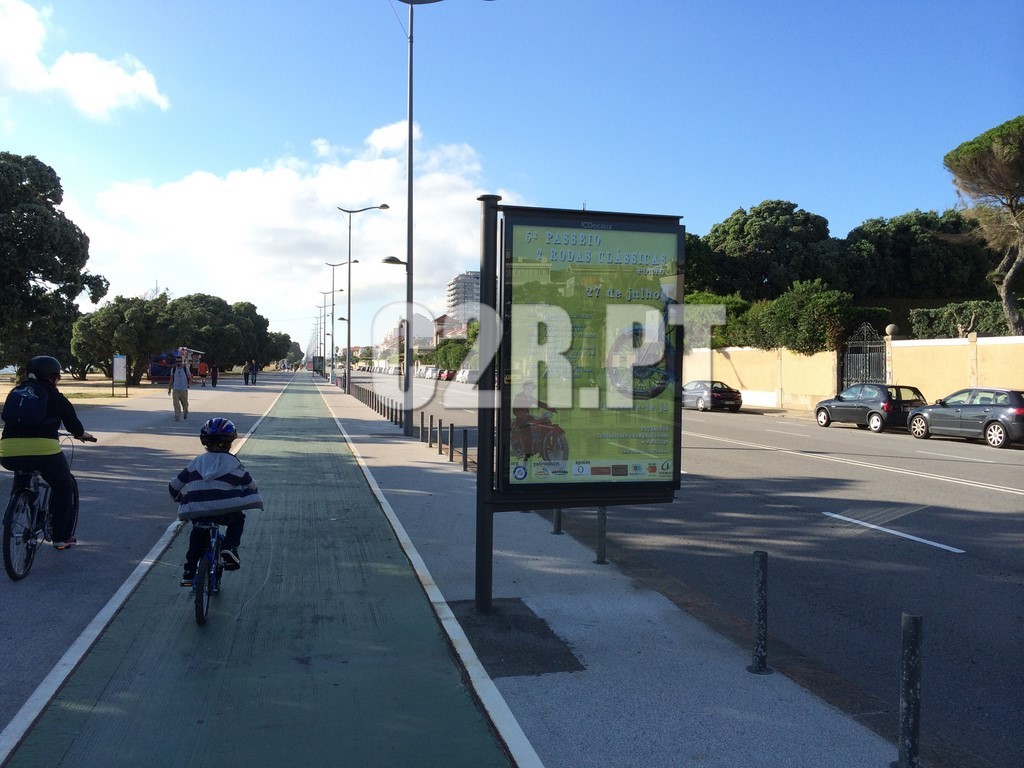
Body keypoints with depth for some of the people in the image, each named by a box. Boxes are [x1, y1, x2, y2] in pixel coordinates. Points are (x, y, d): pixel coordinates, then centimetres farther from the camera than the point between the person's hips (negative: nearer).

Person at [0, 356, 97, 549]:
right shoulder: (56, 397, 8)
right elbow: (74, 426, 16)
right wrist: (84, 435, 38)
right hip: (43, 450, -4)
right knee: (63, 488, 18)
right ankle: (62, 537, 17)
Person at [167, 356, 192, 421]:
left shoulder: (186, 368, -2)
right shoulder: (173, 369, 4)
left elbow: (189, 378, 1)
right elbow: (171, 379, 11)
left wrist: (189, 384, -18)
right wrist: (169, 388, 10)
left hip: (184, 389, -1)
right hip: (175, 389, 1)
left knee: (185, 403, 9)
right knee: (176, 404, -9)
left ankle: (186, 414, 36)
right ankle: (177, 417, -6)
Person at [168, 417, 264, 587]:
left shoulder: (196, 463, 14)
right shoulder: (234, 465, 5)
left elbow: (174, 486, 19)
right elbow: (251, 487, 13)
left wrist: (181, 500, 38)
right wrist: (254, 502, 32)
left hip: (195, 513, 3)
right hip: (225, 512, -3)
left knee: (198, 534, 30)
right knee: (238, 519, 26)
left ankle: (188, 572, 26)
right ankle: (229, 549, 5)